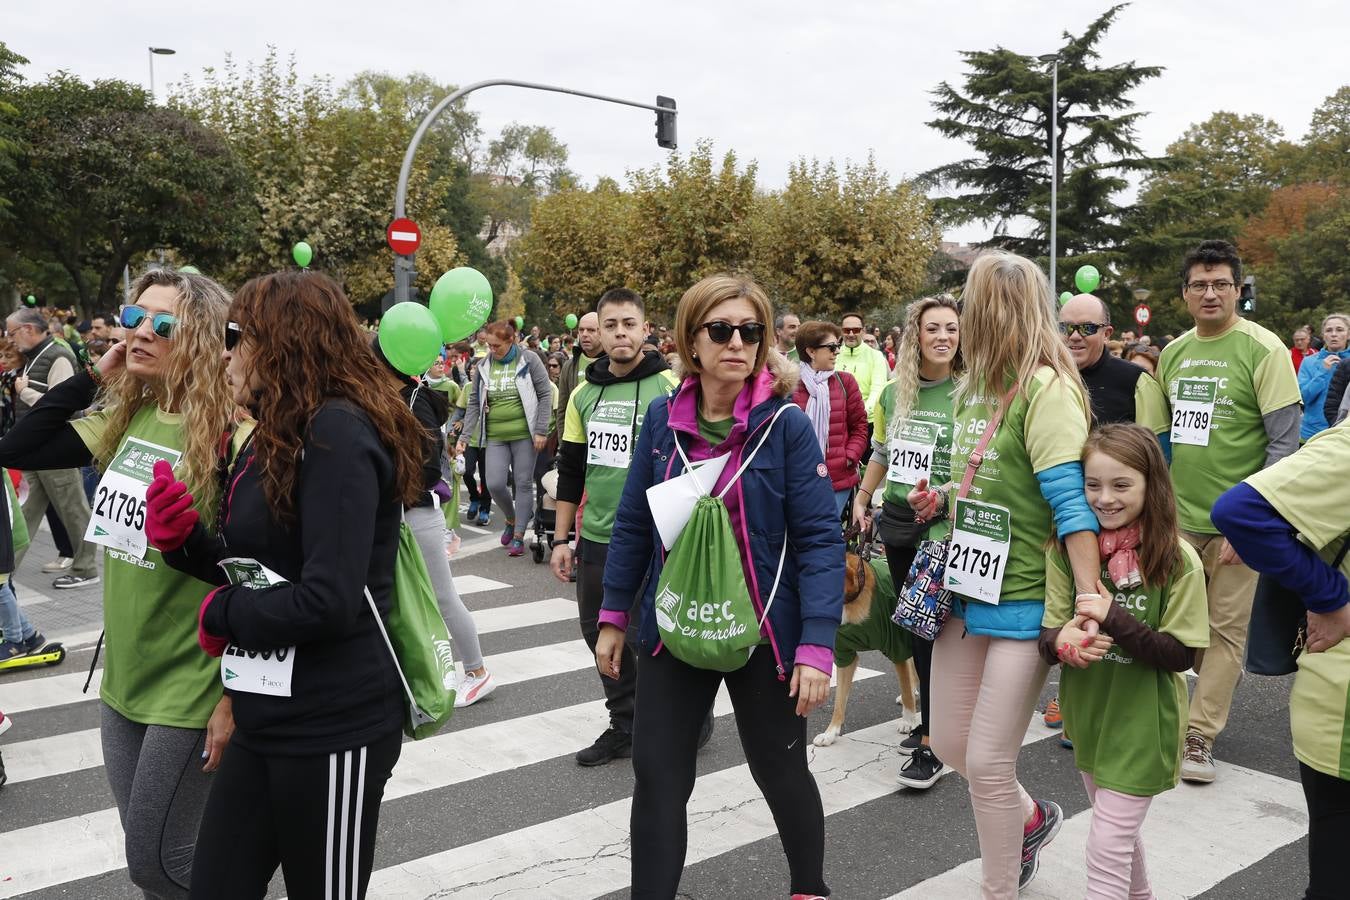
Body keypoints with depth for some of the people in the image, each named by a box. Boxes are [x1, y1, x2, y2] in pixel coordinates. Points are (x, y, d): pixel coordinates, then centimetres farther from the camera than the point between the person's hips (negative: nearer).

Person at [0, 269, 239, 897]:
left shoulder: (229, 435, -19)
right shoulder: (125, 419, 3)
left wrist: (236, 698, -18)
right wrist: (93, 376, -2)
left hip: (191, 690, -7)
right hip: (123, 679, 7)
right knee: (149, 849, 20)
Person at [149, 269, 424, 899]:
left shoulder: (338, 434, -18)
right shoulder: (275, 437, 11)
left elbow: (328, 603, -25)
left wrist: (220, 615, -10)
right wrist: (182, 539, 0)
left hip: (332, 727, -8)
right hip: (264, 721, 9)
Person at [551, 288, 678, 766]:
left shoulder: (670, 389, -9)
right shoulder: (585, 394, 7)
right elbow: (571, 471, 13)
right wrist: (561, 539, 11)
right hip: (596, 542, 6)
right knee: (600, 634, 14)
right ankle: (624, 727, 32)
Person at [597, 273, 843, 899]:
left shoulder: (786, 425, -12)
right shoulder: (663, 419, -2)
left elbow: (819, 539, -14)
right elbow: (633, 524, 6)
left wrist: (816, 645, -20)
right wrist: (613, 616, 7)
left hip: (762, 634, -2)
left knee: (782, 774, 16)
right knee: (657, 779, 8)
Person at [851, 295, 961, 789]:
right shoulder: (894, 393, 7)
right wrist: (862, 498, 24)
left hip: (944, 527, -6)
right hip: (897, 522, 6)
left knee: (933, 629, -5)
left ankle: (934, 744, 5)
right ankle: (933, 720, 31)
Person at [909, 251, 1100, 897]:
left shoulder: (1047, 389, -15)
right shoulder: (975, 388, 9)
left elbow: (1070, 501, -22)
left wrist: (1089, 598, -29)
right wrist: (941, 503, 4)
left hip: (1024, 601, -8)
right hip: (966, 591, 8)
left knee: (988, 761, 0)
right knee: (949, 742, 16)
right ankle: (1032, 818, 43)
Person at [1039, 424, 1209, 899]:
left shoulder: (1177, 560, -16)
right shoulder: (1066, 551, -7)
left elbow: (1180, 655, -16)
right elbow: (1047, 635, -6)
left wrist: (1113, 619, -29)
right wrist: (1064, 642, -29)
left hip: (1142, 724, -5)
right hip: (1087, 715, 5)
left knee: (1107, 847, -3)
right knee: (1118, 831, 25)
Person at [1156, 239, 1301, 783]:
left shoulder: (1262, 349, -9)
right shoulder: (1173, 353, 7)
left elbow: (1284, 443, -11)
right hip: (1178, 517, 5)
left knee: (1225, 630, 4)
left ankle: (1199, 735, 15)